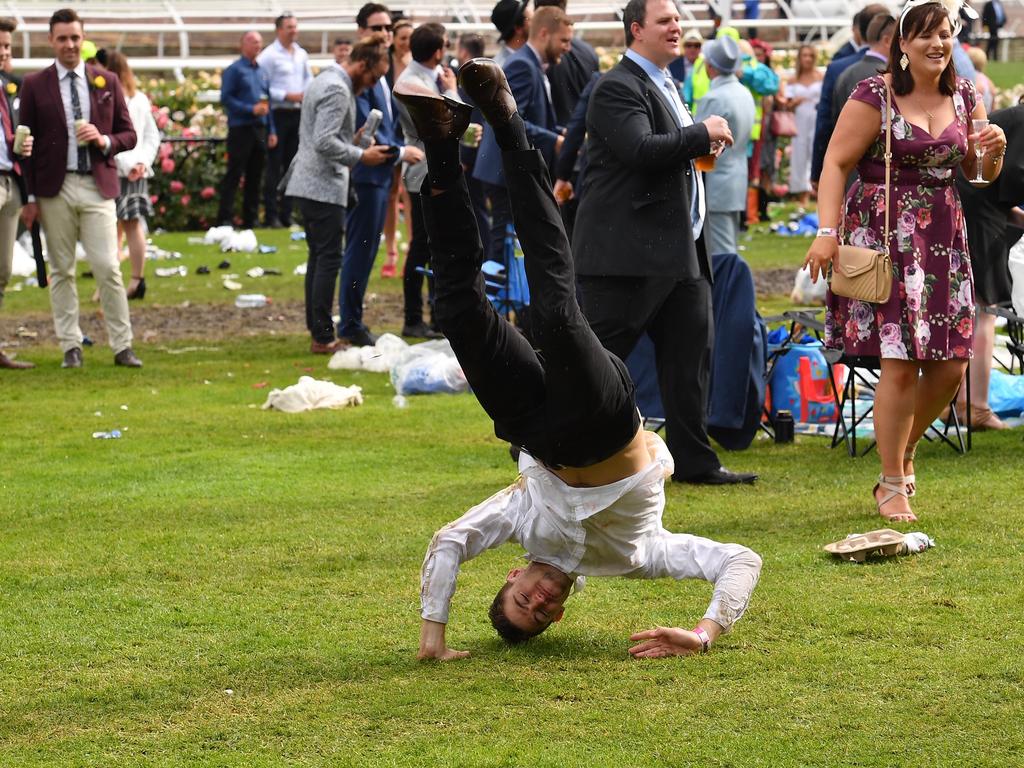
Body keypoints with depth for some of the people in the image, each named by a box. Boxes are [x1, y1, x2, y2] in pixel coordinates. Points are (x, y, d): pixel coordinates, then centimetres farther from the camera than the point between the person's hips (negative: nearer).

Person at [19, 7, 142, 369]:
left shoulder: (107, 81, 8)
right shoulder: (35, 85, 4)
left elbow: (129, 134, 12)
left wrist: (104, 141, -11)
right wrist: (30, 197, -2)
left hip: (98, 186, 0)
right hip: (54, 189, 0)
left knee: (108, 268, -6)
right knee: (61, 271, 3)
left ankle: (122, 347, 0)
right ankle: (71, 347, 10)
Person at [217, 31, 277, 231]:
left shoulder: (262, 72, 17)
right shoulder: (234, 70, -3)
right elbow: (226, 98, -11)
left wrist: (271, 130, 14)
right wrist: (251, 109, -17)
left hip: (260, 130, 6)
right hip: (240, 129, -6)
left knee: (255, 177, 9)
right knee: (234, 175, -8)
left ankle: (251, 218, 14)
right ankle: (225, 218, -7)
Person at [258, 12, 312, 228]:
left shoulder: (301, 54, 11)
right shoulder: (269, 56, -9)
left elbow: (309, 78, 20)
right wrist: (288, 96, -16)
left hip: (298, 113, 6)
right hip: (278, 114, -6)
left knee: (292, 164, 9)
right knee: (274, 165, -5)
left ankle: (286, 213, 16)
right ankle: (270, 214, -1)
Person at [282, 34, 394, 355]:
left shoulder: (324, 80, 16)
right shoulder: (338, 90, -16)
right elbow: (324, 142, -24)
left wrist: (353, 139, 17)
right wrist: (360, 156, -14)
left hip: (307, 181, 11)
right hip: (324, 186, -11)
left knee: (319, 256, 14)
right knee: (329, 258, -8)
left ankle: (316, 329, 18)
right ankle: (323, 337, -8)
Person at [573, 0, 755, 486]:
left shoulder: (664, 86, 20)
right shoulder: (619, 88, -12)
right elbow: (640, 150, -25)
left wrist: (698, 151, 13)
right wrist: (702, 134, -17)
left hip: (680, 252, 10)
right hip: (628, 252, -9)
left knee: (690, 354, 7)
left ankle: (695, 462, 12)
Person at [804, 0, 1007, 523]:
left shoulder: (965, 97, 9)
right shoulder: (875, 96, -8)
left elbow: (981, 175, 18)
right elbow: (836, 164, -10)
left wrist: (994, 152, -4)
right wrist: (827, 231, -19)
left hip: (944, 238, 6)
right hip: (886, 235, -6)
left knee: (951, 365, 5)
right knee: (901, 363, -9)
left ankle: (904, 449, 32)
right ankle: (893, 487, 4)